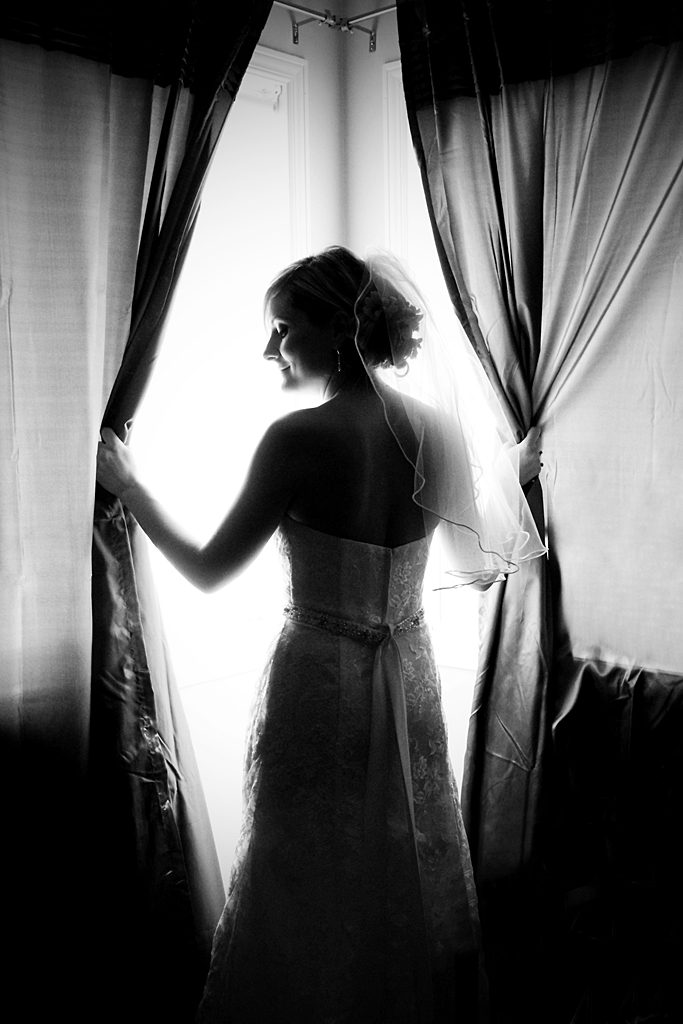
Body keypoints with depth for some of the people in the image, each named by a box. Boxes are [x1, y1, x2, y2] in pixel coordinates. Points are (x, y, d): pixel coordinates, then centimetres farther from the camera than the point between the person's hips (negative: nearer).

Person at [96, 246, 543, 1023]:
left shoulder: (299, 438, -19)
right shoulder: (436, 431, -4)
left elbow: (208, 572, -12)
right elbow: (481, 570, 4)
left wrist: (127, 486, 1)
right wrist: (512, 479, 20)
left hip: (319, 681, -5)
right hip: (409, 676, 5)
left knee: (307, 879, 16)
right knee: (413, 869, 23)